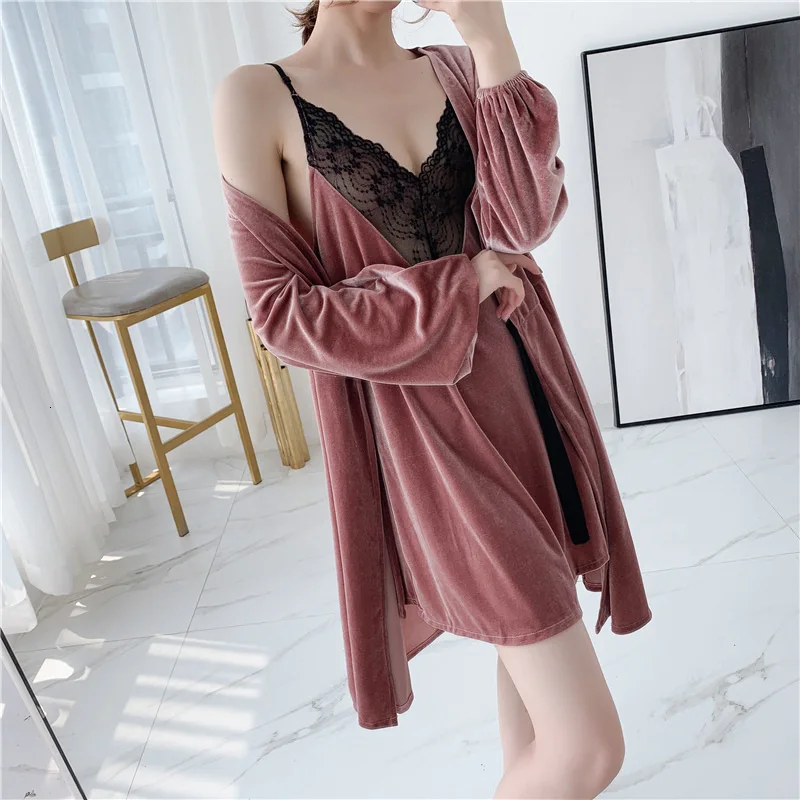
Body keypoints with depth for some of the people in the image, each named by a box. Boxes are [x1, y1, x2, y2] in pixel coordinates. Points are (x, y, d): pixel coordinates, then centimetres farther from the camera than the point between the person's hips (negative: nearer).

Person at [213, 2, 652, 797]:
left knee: (536, 634, 23)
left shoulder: (455, 67, 8)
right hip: (419, 424, -5)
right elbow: (280, 311, -8)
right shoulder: (256, 98, -5)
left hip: (520, 384, 6)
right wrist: (455, 287, -12)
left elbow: (524, 220, -8)